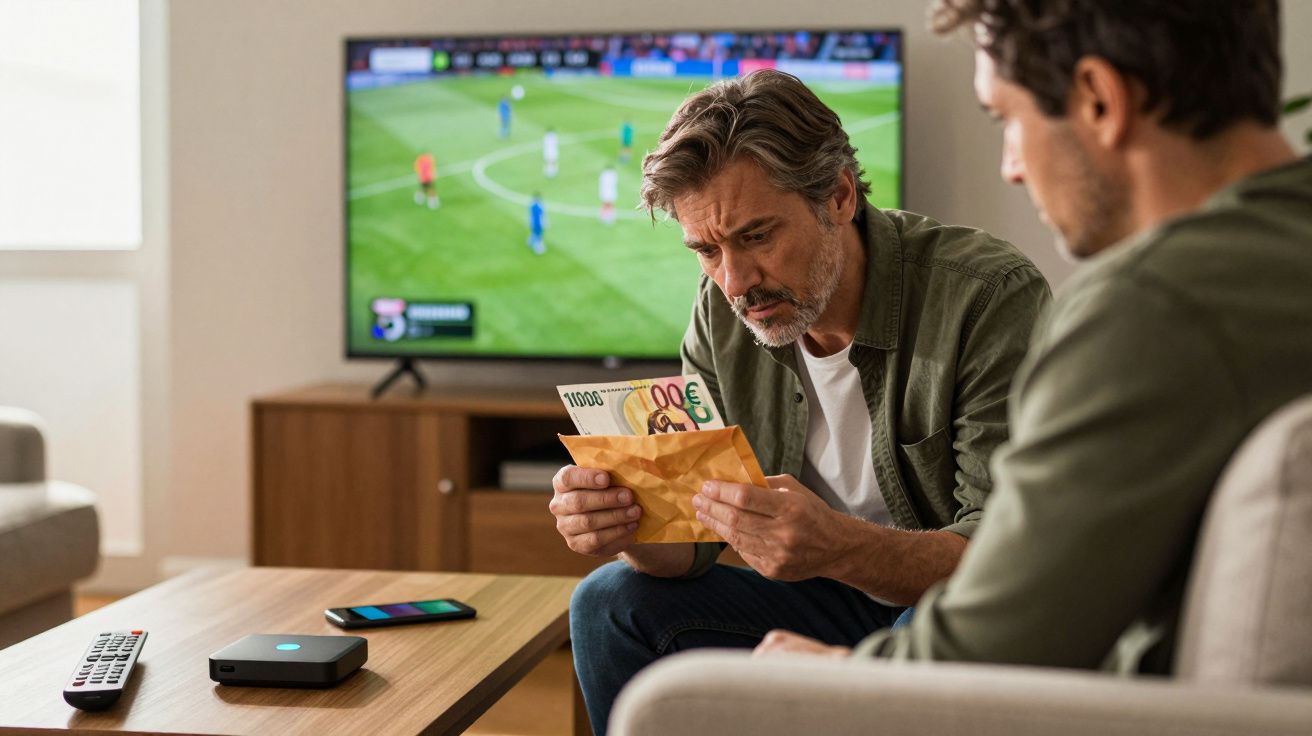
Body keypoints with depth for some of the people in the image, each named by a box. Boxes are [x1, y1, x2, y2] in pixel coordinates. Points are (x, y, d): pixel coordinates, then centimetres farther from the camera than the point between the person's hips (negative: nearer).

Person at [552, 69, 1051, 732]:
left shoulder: (990, 296, -23)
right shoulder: (723, 311, -3)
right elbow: (693, 535, -2)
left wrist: (840, 548, -45)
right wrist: (623, 521, -27)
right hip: (830, 608, 5)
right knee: (611, 603, -10)